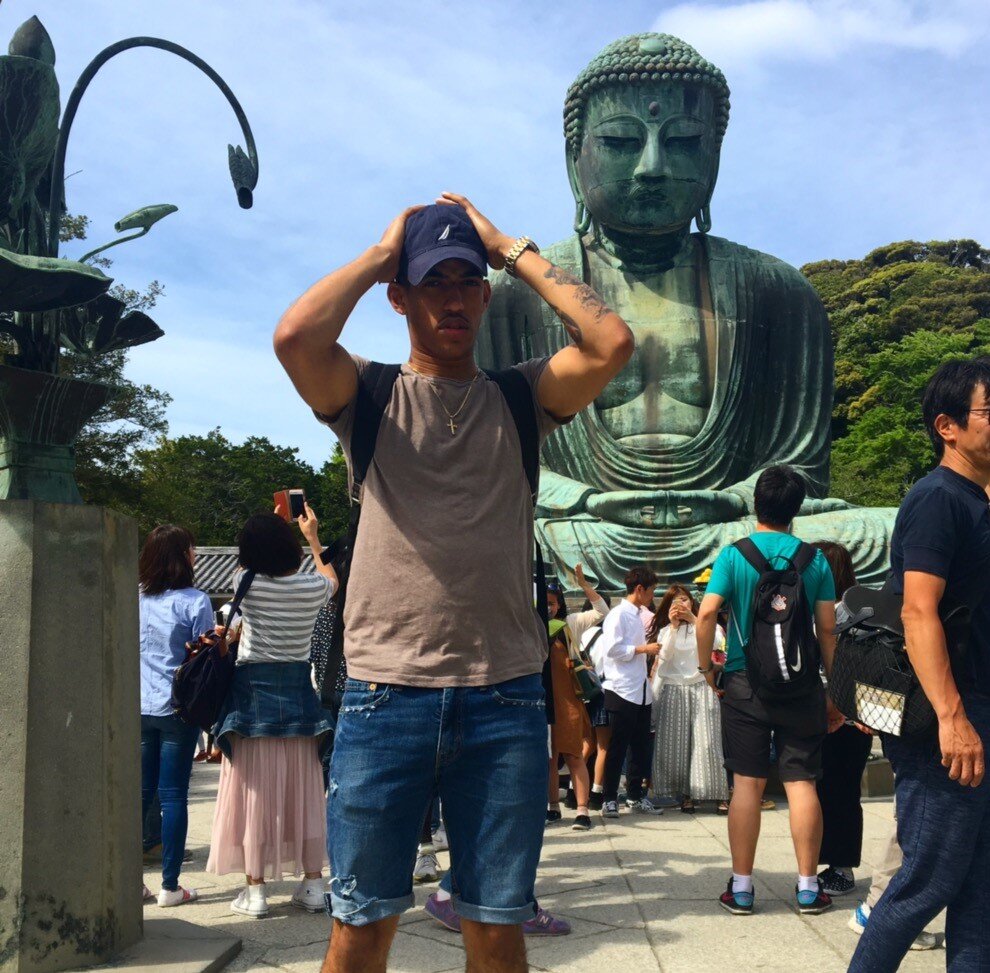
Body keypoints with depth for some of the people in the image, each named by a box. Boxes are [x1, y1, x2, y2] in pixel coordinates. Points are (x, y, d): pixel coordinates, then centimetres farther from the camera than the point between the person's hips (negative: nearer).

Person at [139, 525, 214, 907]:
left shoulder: (135, 599, 2)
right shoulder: (195, 602, -11)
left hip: (139, 709, 4)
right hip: (178, 708, -4)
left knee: (140, 792, 12)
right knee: (174, 796, 2)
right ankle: (170, 886, 7)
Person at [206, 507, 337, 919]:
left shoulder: (245, 583, -8)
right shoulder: (312, 587, -5)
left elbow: (249, 561, 17)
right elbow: (331, 577, 21)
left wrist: (264, 530, 30)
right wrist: (313, 537, 34)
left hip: (253, 692, -1)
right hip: (298, 691, 1)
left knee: (254, 792, 4)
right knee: (303, 791, 8)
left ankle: (255, 889, 9)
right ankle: (312, 884, 14)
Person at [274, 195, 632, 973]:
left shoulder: (519, 398, 9)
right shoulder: (370, 396, 6)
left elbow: (612, 343, -8)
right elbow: (295, 337, -14)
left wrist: (512, 249, 2)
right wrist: (380, 253, 0)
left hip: (506, 698, 1)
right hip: (385, 695, -1)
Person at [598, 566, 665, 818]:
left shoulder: (638, 615, 15)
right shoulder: (618, 614, -10)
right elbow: (612, 648, -20)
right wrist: (643, 649, -15)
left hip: (641, 691, 8)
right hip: (622, 691, -8)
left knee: (641, 746, 11)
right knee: (618, 747, -2)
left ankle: (635, 795, 21)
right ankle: (609, 799, 6)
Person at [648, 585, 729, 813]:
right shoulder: (665, 630, 13)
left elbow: (717, 642, -12)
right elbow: (664, 656, -5)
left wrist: (694, 619, -14)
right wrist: (673, 626, -11)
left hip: (701, 689, -1)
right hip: (673, 691, 1)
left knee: (705, 741, -9)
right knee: (674, 743, -3)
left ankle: (707, 791, -7)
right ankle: (682, 793, 2)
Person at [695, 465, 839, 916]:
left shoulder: (733, 555, -4)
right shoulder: (815, 560, 1)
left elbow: (707, 613, -14)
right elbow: (827, 629, 1)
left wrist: (706, 667, -1)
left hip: (745, 684, -1)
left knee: (747, 784, 3)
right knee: (801, 782, 6)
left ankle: (741, 888, 9)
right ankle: (808, 887, 12)